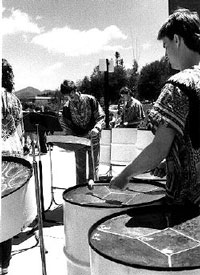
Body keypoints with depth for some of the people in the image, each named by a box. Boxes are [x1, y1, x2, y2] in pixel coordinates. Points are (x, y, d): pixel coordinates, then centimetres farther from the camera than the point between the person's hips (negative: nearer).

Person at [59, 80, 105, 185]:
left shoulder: (90, 100, -11)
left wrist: (97, 128, -29)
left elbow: (101, 117, -10)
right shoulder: (67, 107, -4)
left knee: (93, 165, 6)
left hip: (93, 138, -2)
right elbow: (65, 123, 4)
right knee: (80, 166, 11)